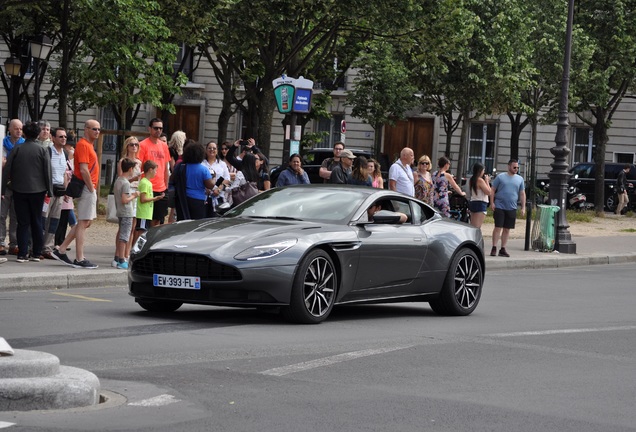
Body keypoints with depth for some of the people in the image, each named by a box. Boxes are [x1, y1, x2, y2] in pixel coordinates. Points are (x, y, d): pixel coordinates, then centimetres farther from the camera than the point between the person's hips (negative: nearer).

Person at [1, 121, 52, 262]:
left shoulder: (16, 150, -2)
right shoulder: (43, 150, -3)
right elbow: (47, 172, -3)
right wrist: (49, 191, 3)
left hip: (19, 191, 0)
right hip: (37, 191, 0)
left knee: (23, 223, 3)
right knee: (37, 222, 10)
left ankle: (22, 254, -4)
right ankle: (37, 253, 10)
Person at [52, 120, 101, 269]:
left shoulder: (88, 145, 19)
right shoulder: (83, 145, -12)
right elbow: (84, 170, -20)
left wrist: (93, 189, 14)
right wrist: (92, 188, -16)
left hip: (89, 189, 10)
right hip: (87, 188, -10)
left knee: (85, 223, 14)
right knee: (83, 223, -7)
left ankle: (61, 251, 16)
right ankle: (79, 259, -4)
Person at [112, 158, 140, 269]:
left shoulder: (118, 181, 10)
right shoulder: (126, 183, -17)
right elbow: (124, 200, -23)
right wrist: (134, 196, -10)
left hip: (120, 212, 9)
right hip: (127, 213, -9)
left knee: (120, 234, 16)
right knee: (124, 236, -6)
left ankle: (116, 259, 21)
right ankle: (121, 261, -5)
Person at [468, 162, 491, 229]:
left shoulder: (472, 180, 11)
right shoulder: (480, 180, -14)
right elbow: (488, 192, -14)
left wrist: (486, 181, 14)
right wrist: (487, 181, -3)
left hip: (472, 203, 9)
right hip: (480, 204, -9)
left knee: (472, 226, 12)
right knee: (477, 227, -10)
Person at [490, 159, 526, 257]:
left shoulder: (520, 179, 10)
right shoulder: (500, 177, 1)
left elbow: (522, 194, 13)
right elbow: (492, 190, 3)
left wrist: (523, 207, 7)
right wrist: (492, 203, -7)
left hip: (512, 208, 3)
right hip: (499, 207, -3)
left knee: (507, 229, 6)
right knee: (498, 227, -6)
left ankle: (503, 249, 13)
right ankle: (494, 248, -1)